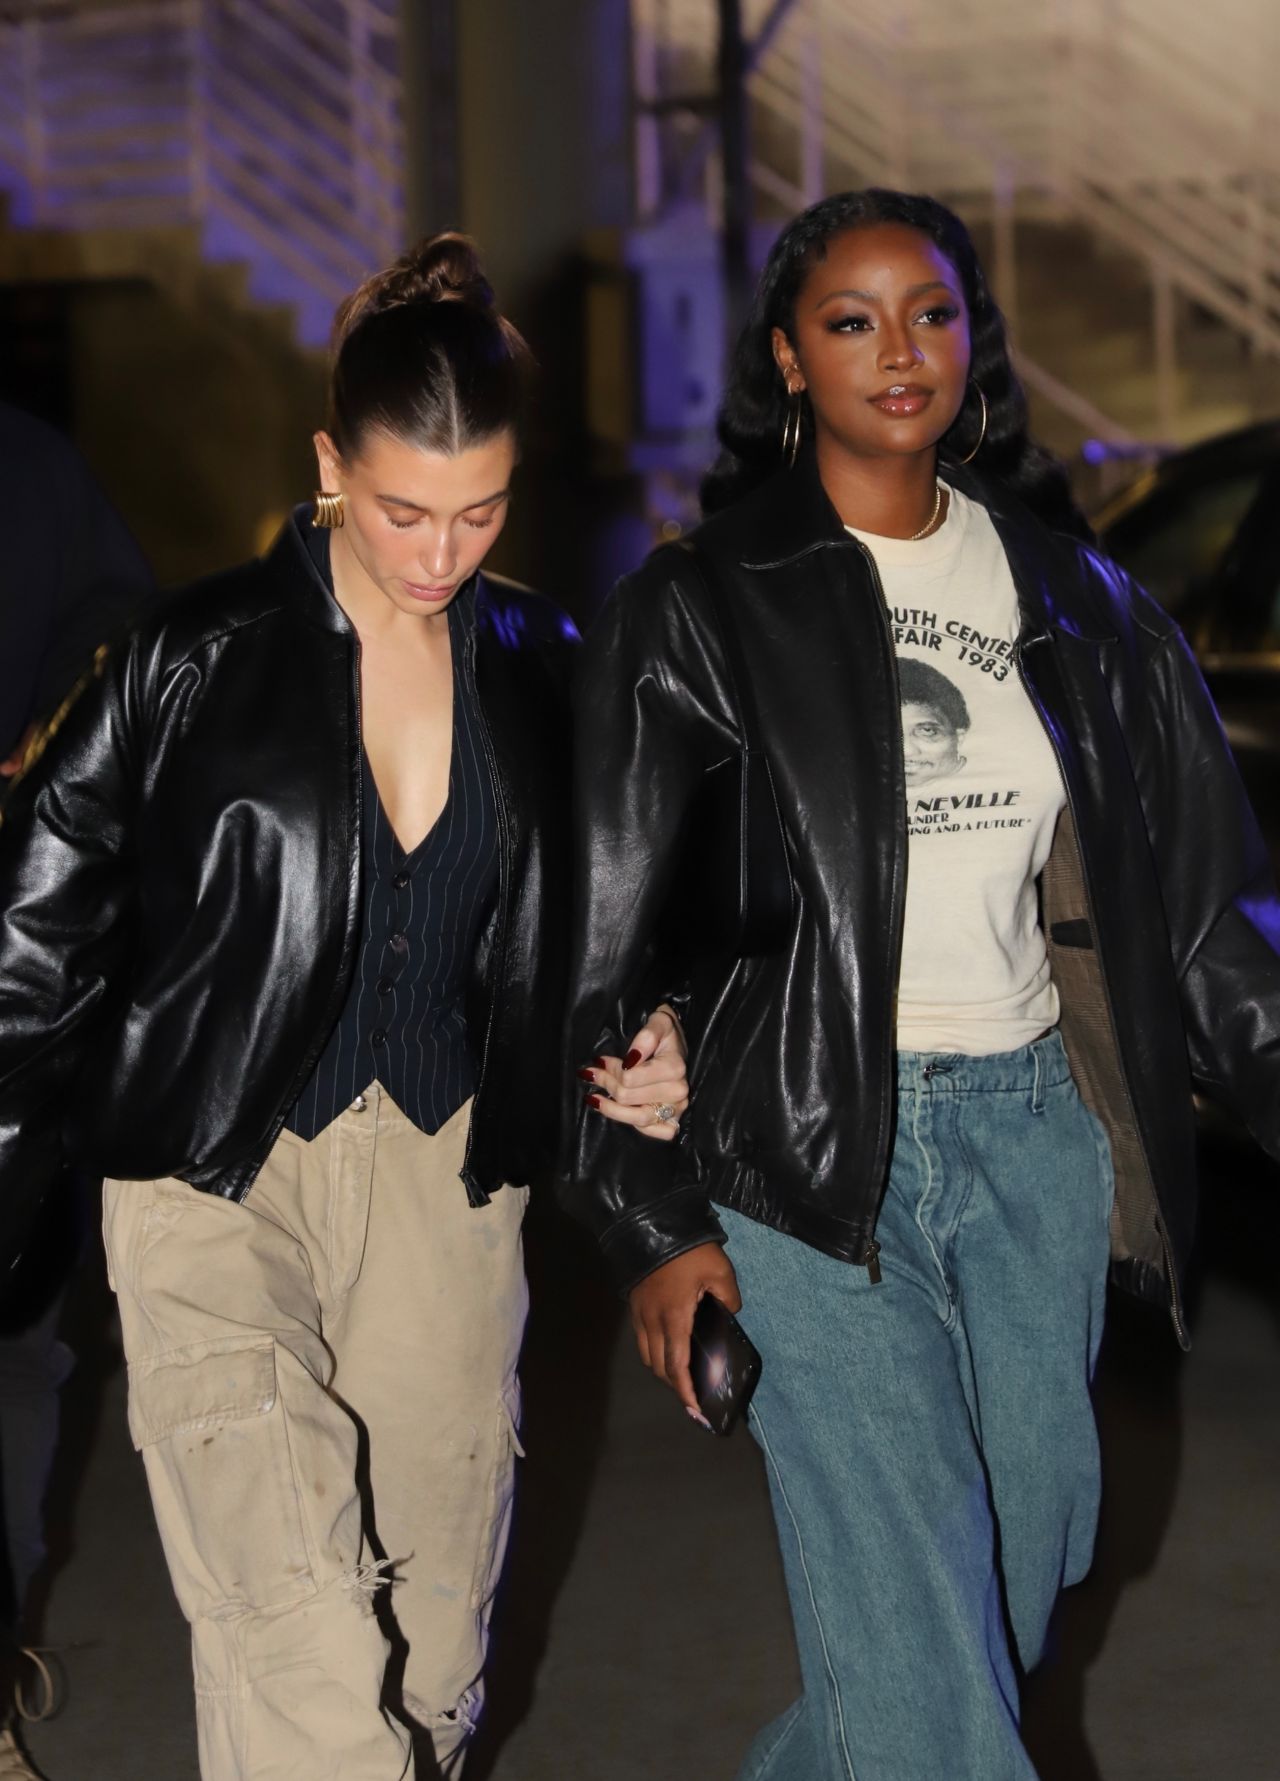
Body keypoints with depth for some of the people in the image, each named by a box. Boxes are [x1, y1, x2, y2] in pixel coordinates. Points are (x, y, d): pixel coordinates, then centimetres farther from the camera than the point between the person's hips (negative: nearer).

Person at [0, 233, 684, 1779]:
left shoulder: (536, 667, 6)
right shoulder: (200, 660, -7)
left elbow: (563, 939, 19)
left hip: (445, 1172, 4)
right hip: (219, 1181, -4)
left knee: (441, 1583, 9)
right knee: (293, 1619, -19)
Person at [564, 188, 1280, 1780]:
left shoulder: (1068, 591, 9)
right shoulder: (701, 610, -2)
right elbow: (610, 936, -2)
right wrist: (650, 1224, -6)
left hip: (1037, 1123, 5)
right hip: (816, 1148, -4)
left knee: (1032, 1543, 10)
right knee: (905, 1590, -8)